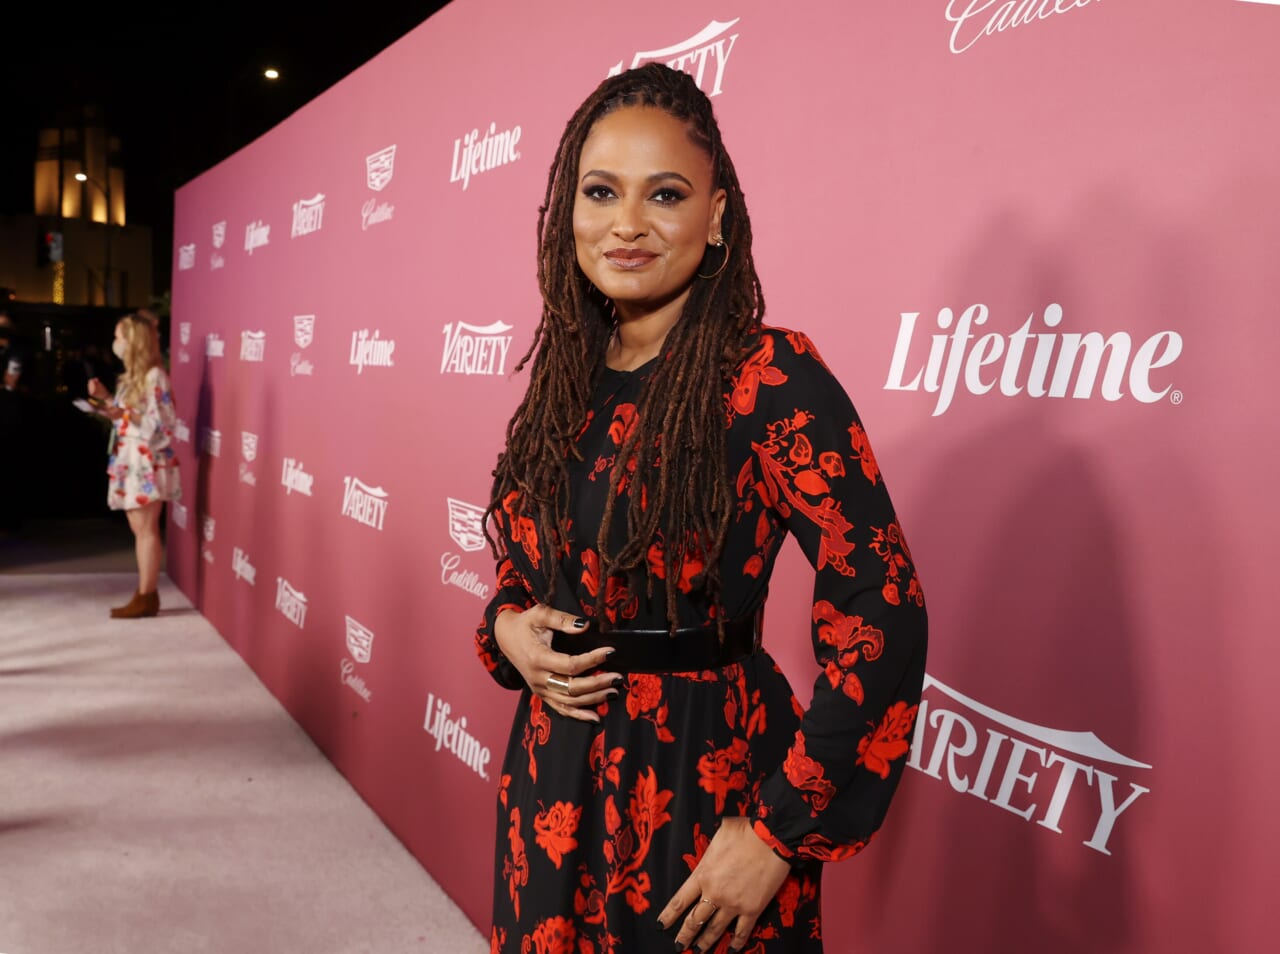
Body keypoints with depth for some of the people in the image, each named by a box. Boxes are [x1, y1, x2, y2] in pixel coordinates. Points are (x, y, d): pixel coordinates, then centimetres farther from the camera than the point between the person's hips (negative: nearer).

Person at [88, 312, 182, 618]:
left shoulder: (154, 376, -13)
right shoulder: (131, 376, 15)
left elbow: (162, 423, -18)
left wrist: (124, 414, -23)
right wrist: (105, 398, 8)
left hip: (148, 462, -9)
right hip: (129, 460, 9)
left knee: (146, 530, -4)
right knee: (139, 530, 10)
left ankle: (147, 598, 2)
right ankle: (145, 593, 16)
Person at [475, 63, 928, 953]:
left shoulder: (768, 378, -17)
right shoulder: (566, 381, 3)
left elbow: (880, 617, -20)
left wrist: (779, 833, -17)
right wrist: (508, 630, -7)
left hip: (704, 781, -6)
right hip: (553, 779, 6)